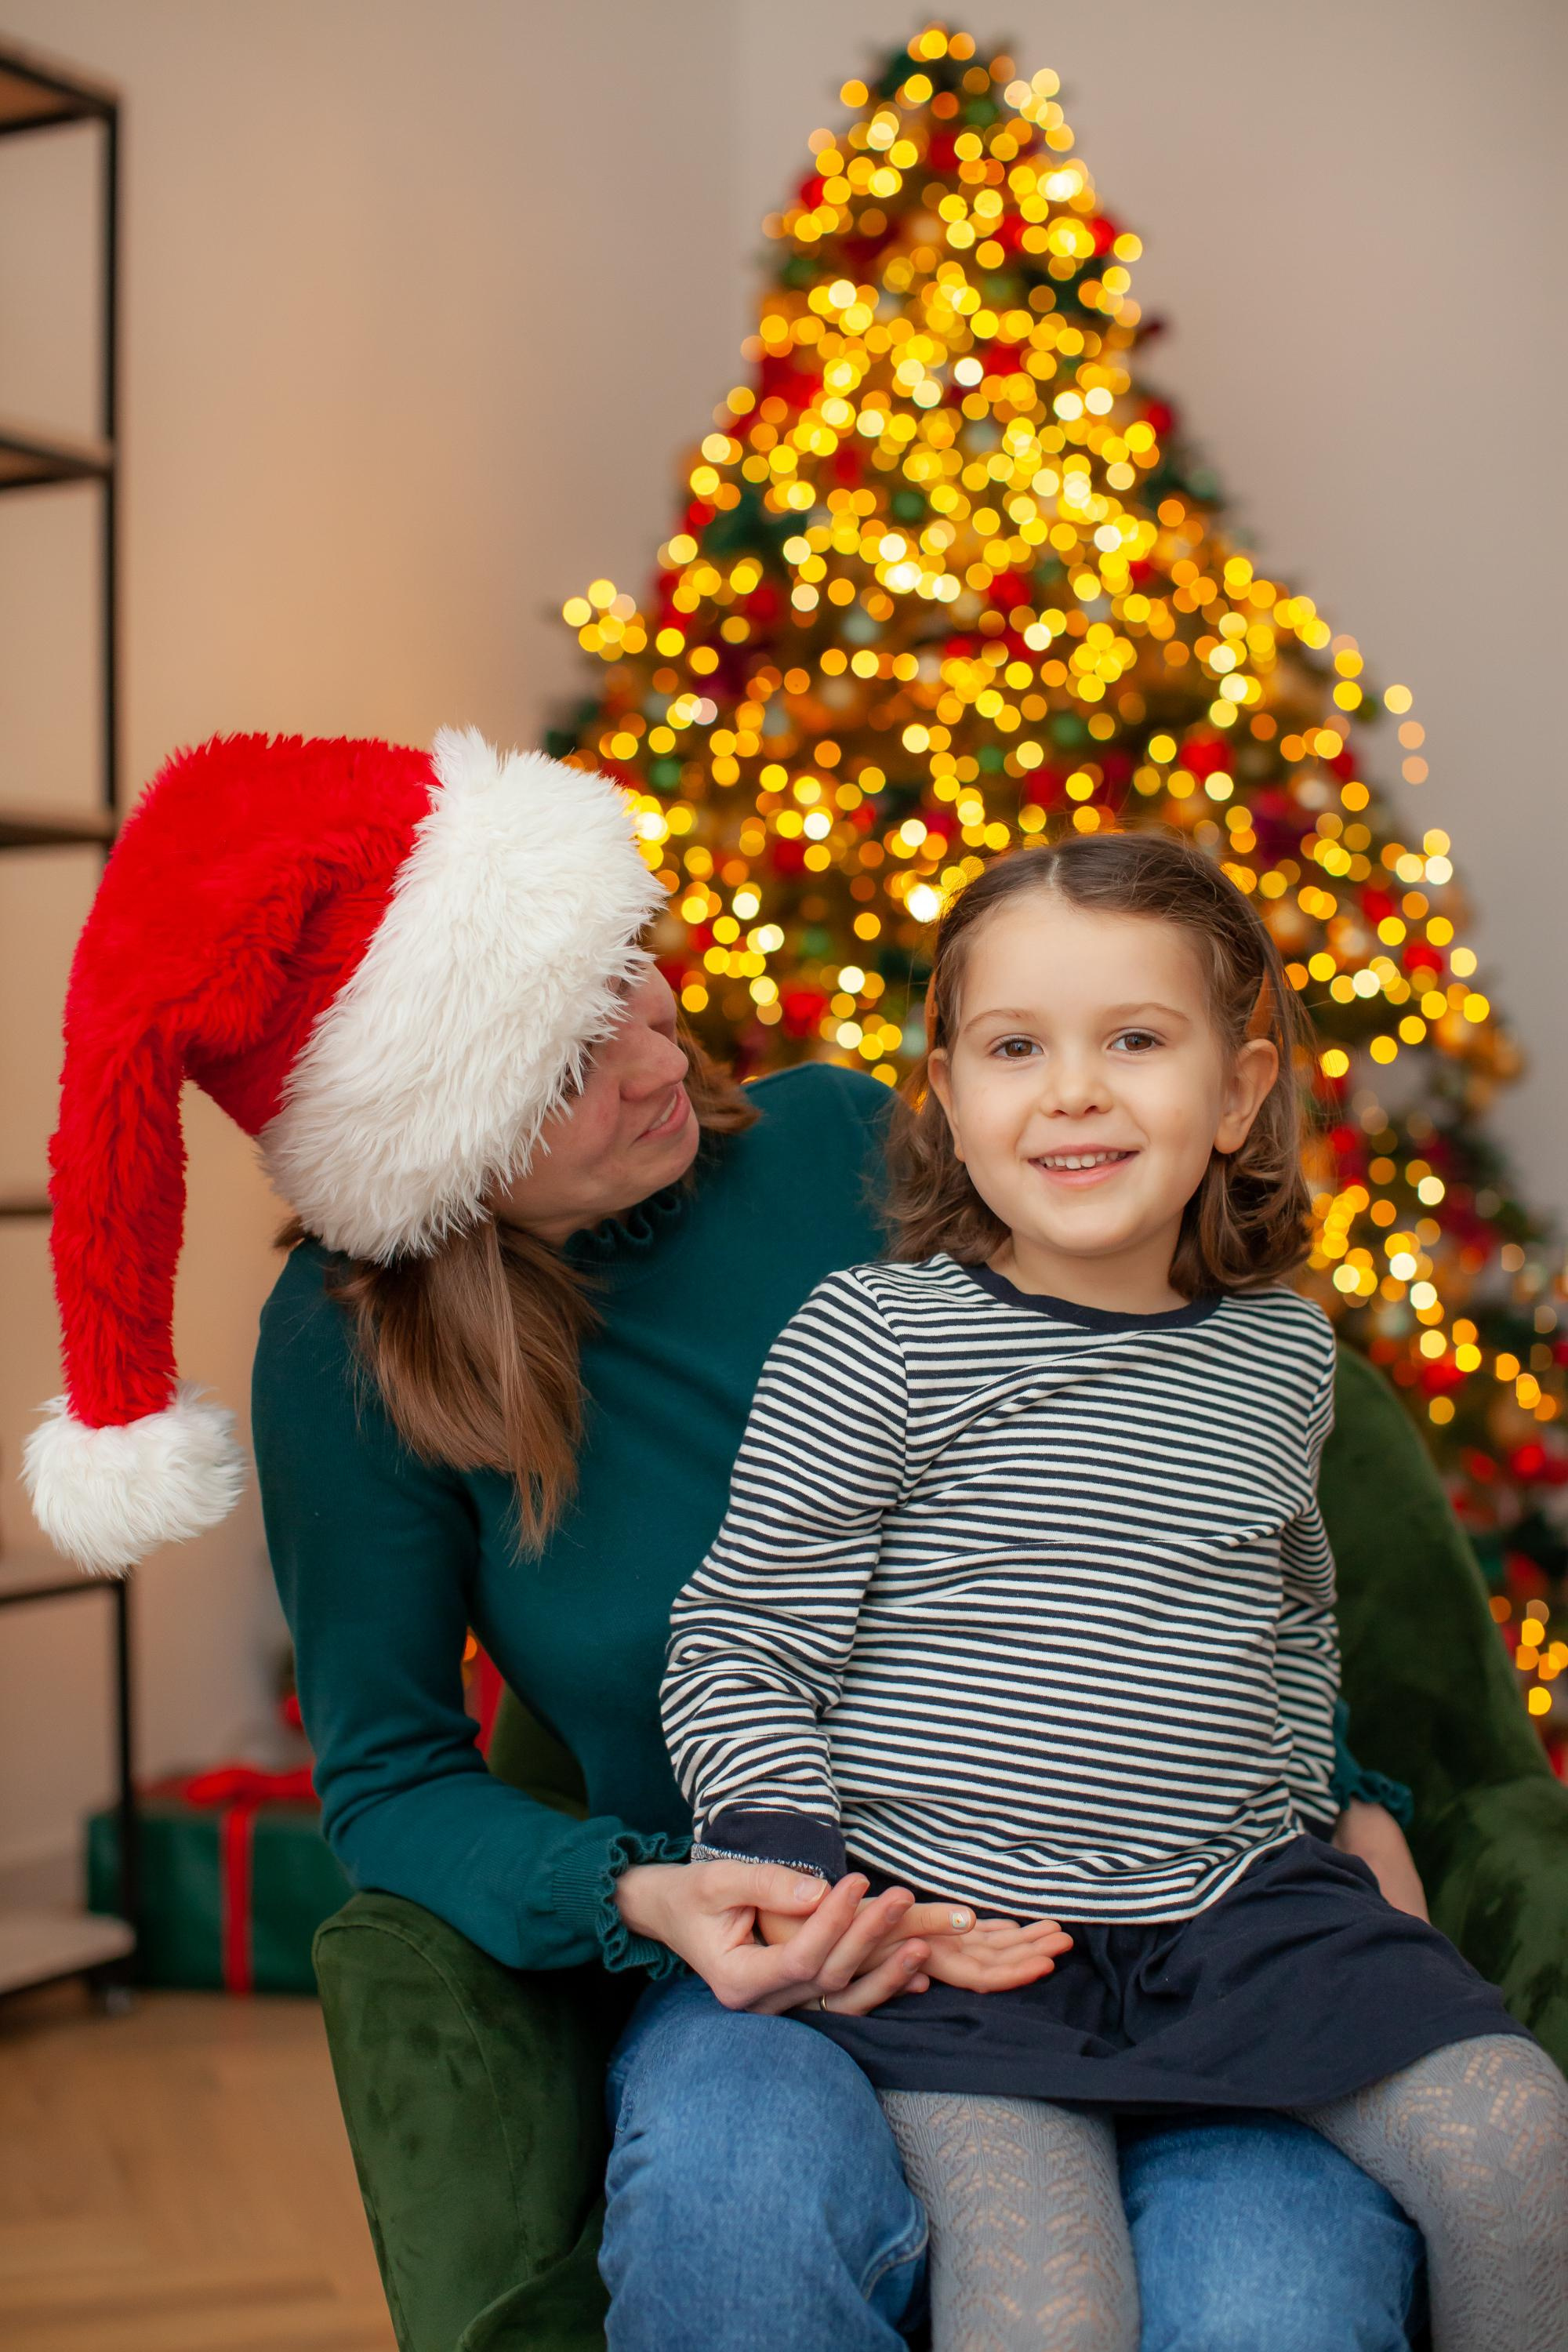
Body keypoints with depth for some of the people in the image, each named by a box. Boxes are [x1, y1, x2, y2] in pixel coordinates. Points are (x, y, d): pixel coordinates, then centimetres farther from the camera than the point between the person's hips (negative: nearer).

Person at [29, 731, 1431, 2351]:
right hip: (774, 1975, 0)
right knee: (730, 2199, -35)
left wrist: (1344, 1796, 3)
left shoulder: (841, 1145, 1)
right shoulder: (351, 1348, -6)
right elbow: (389, 1776, 4)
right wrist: (642, 1899, -16)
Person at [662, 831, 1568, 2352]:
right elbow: (735, 1652, -5)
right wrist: (818, 1889, -14)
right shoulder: (872, 1340, -8)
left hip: (1237, 1899, 5)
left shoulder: (1285, 1354, 9)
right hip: (961, 1927, -4)